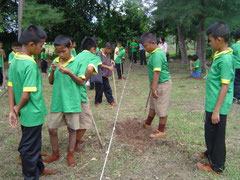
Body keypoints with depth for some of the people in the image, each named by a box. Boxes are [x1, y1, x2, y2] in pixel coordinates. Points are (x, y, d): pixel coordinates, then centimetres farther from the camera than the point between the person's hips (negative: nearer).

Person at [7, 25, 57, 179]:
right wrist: (18, 109, -7)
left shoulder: (14, 61, 4)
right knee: (30, 147, 9)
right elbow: (27, 94, -24)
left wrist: (12, 110, 5)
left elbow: (11, 87, 5)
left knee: (33, 143, 24)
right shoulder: (31, 64, -23)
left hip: (25, 114, 9)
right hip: (33, 114, -9)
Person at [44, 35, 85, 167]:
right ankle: (55, 153, 31)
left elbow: (82, 82, -7)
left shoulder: (77, 63, -5)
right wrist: (52, 71, -10)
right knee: (52, 129, 9)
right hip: (57, 102, 3)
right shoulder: (55, 62, 5)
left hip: (72, 102, -3)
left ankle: (70, 154, 29)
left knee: (72, 129, 10)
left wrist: (69, 73, -21)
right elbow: (51, 82, 9)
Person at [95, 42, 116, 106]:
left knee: (107, 88, 11)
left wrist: (111, 60, 2)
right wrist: (108, 67, -23)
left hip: (105, 74, 6)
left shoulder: (108, 53, 5)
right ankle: (98, 101, 21)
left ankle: (111, 100, 20)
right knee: (99, 89, 4)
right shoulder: (99, 53, -17)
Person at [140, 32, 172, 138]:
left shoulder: (157, 54, -23)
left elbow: (157, 72, -29)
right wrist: (153, 85, 21)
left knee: (161, 109, 3)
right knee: (153, 105, 26)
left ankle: (161, 131, 18)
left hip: (162, 84, -10)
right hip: (158, 84, 10)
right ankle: (148, 123, 45)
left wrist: (154, 88, -30)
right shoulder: (155, 53, 9)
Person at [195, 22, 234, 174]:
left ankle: (217, 166, 23)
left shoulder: (225, 59, -21)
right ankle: (211, 153, 45)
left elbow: (225, 87, -22)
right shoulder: (220, 55, 8)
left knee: (217, 134, 6)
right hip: (212, 104, 9)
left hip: (217, 106, -9)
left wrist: (216, 110, -21)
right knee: (209, 131, 24)